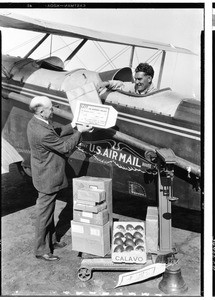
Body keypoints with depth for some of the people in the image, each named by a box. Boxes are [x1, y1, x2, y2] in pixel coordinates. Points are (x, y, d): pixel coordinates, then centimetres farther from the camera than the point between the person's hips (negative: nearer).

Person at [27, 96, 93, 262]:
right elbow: (65, 147, -21)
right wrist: (79, 132, -12)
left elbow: (56, 133, 13)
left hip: (46, 175, 10)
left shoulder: (35, 122, -1)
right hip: (48, 179, -10)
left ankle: (51, 241, 40)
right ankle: (41, 249, 22)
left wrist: (73, 126, 5)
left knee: (49, 211, 23)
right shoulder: (42, 132, -31)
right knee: (44, 214, 6)